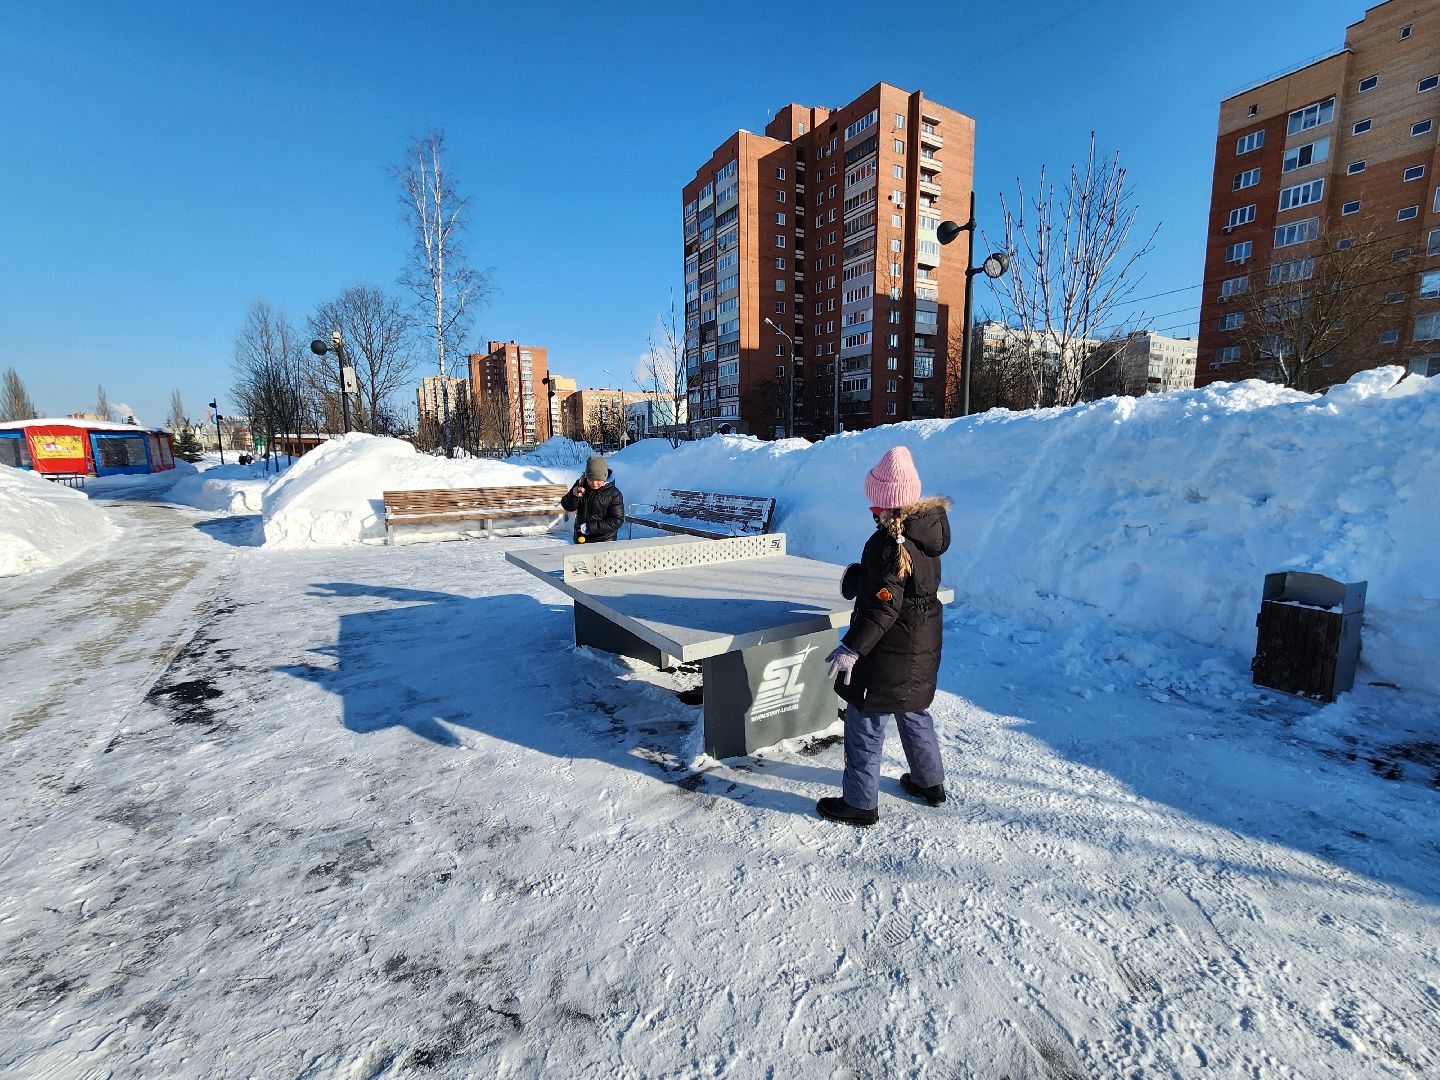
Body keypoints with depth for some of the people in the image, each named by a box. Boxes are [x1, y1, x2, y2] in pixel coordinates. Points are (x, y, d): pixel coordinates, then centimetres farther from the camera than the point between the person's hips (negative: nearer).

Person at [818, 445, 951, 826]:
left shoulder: (889, 542, -24)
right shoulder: (925, 532, 3)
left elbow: (883, 606, -25)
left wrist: (851, 647, -23)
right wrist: (860, 576, 12)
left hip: (888, 653, -9)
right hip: (922, 648, 9)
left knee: (865, 724, 5)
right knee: (913, 713, 26)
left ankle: (860, 803, 17)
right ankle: (929, 782, 43)